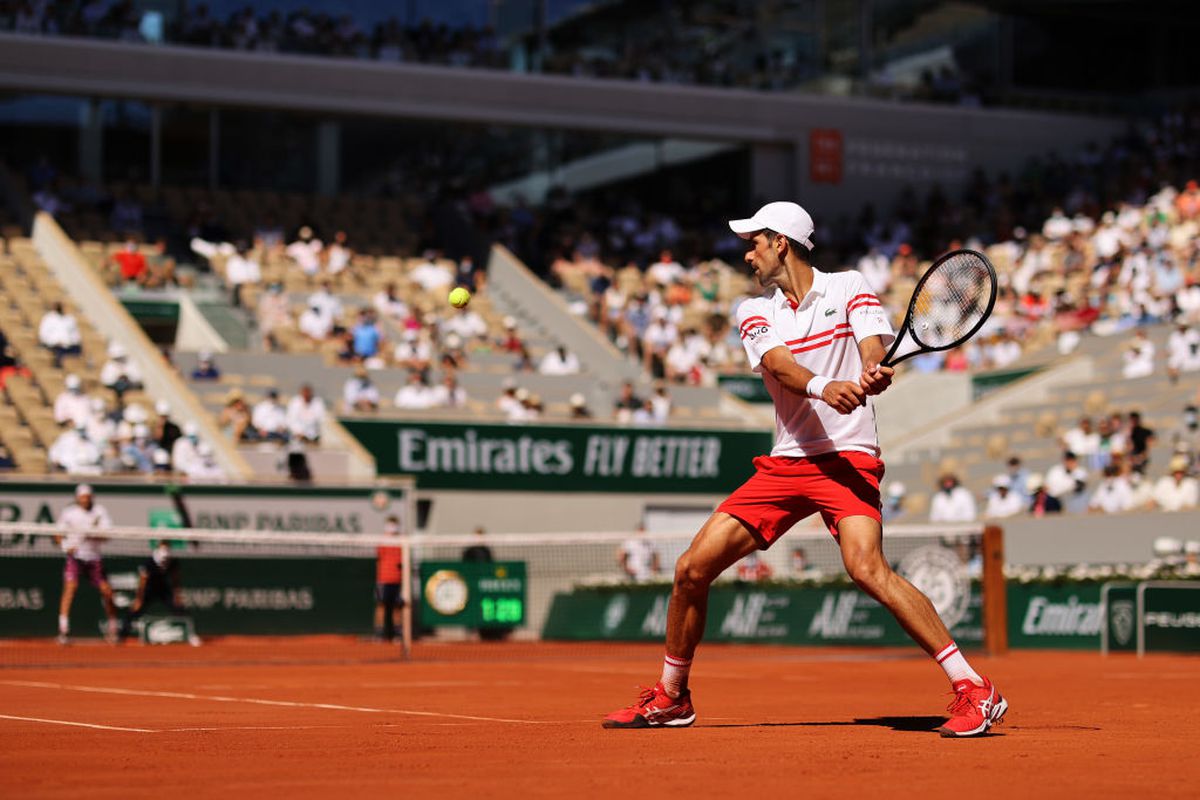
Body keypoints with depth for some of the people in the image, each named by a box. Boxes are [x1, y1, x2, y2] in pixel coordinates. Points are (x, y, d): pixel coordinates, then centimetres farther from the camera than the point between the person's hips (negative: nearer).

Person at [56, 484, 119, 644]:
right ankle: (63, 629, -25)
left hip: (94, 557, 2)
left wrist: (93, 536, -27)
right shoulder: (68, 513, -2)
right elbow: (60, 536, 5)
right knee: (71, 586, -22)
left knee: (106, 591, -2)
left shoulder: (100, 511, -1)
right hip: (75, 556, -2)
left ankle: (112, 628, 18)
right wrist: (67, 547, -15)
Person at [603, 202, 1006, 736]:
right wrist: (823, 387, -35)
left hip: (848, 457, -5)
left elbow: (873, 358, -12)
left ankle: (974, 690, -25)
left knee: (867, 568, -29)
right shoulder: (755, 311, 9)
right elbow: (781, 366, -12)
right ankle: (671, 698, 21)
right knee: (692, 568, 1)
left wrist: (872, 376, -38)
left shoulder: (849, 288, 2)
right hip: (785, 464, 5)